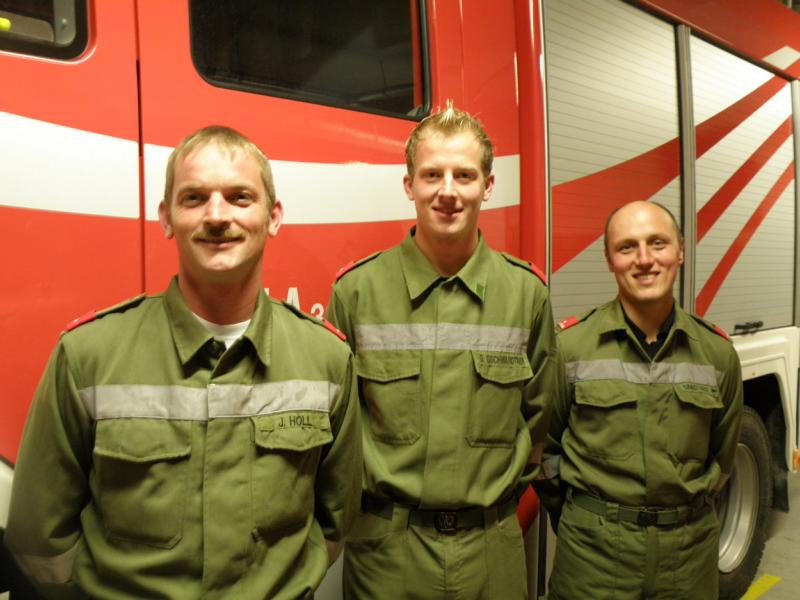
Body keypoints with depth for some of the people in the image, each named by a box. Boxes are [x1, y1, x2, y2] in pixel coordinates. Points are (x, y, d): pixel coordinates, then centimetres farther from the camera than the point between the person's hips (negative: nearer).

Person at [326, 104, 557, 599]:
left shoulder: (527, 291, -2)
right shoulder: (356, 289, -7)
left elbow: (537, 414, 8)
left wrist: (500, 492, 8)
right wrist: (373, 489, 3)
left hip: (493, 547, 2)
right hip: (386, 545, -1)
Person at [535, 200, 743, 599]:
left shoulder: (717, 353, 0)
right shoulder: (570, 346, -10)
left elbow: (721, 456, 12)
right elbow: (542, 445, 0)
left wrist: (685, 514, 9)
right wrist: (576, 516, 4)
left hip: (691, 549, 3)